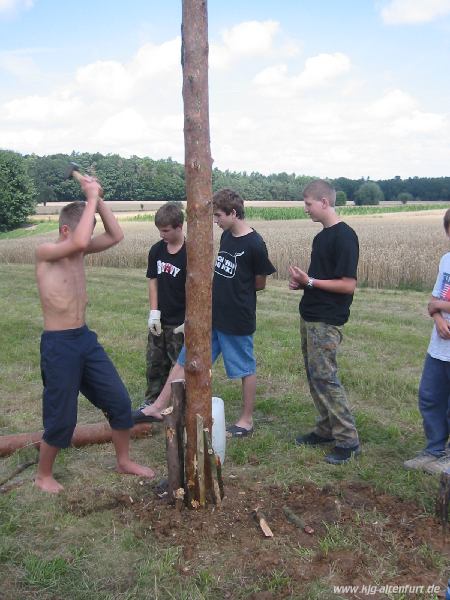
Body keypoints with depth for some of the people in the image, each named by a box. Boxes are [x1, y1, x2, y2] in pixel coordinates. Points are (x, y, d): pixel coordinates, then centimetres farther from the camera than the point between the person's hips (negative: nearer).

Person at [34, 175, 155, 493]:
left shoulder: (80, 251, 6)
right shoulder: (45, 252, -15)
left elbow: (116, 236, 1)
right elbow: (80, 242, -33)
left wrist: (99, 200, -6)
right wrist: (91, 198, -22)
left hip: (86, 338, 7)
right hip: (58, 344, -7)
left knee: (120, 401, 10)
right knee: (61, 418, 4)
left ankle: (124, 460, 30)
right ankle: (43, 475, 28)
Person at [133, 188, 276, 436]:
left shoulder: (254, 245, -16)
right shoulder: (226, 236, 6)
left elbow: (259, 284, -6)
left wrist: (234, 291, 3)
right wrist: (222, 288, 1)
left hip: (238, 320, -8)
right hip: (212, 315, 8)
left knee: (245, 368, 9)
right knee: (185, 359, 10)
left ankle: (247, 420, 26)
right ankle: (158, 407, 19)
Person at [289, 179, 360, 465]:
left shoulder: (344, 236, -16)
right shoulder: (322, 236, 13)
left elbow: (348, 284, -19)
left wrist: (310, 281, -18)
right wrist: (302, 282, 4)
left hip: (327, 320, -9)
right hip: (310, 316, 9)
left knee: (325, 377, -7)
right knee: (314, 375, 13)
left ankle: (348, 439, 3)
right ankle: (326, 429, 25)